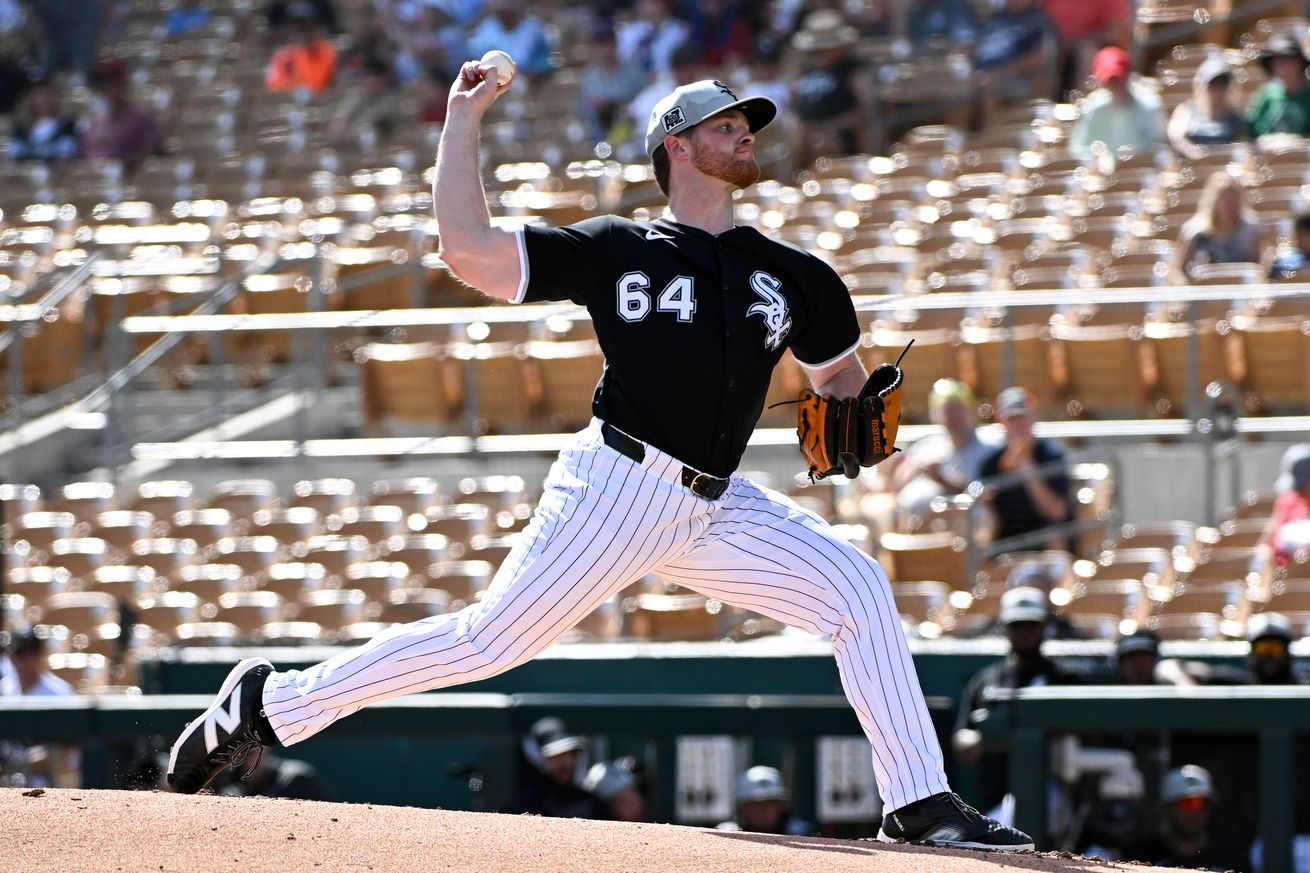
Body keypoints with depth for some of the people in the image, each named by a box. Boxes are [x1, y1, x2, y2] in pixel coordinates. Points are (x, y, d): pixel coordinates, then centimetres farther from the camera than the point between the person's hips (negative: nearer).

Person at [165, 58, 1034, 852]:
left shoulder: (789, 274, 15)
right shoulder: (619, 250, 2)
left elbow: (840, 371, 28)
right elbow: (469, 250, -3)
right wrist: (464, 122, -1)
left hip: (717, 509, 5)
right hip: (619, 488, -5)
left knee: (857, 585, -10)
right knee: (489, 640, -11)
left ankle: (920, 805, -8)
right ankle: (271, 703, 0)